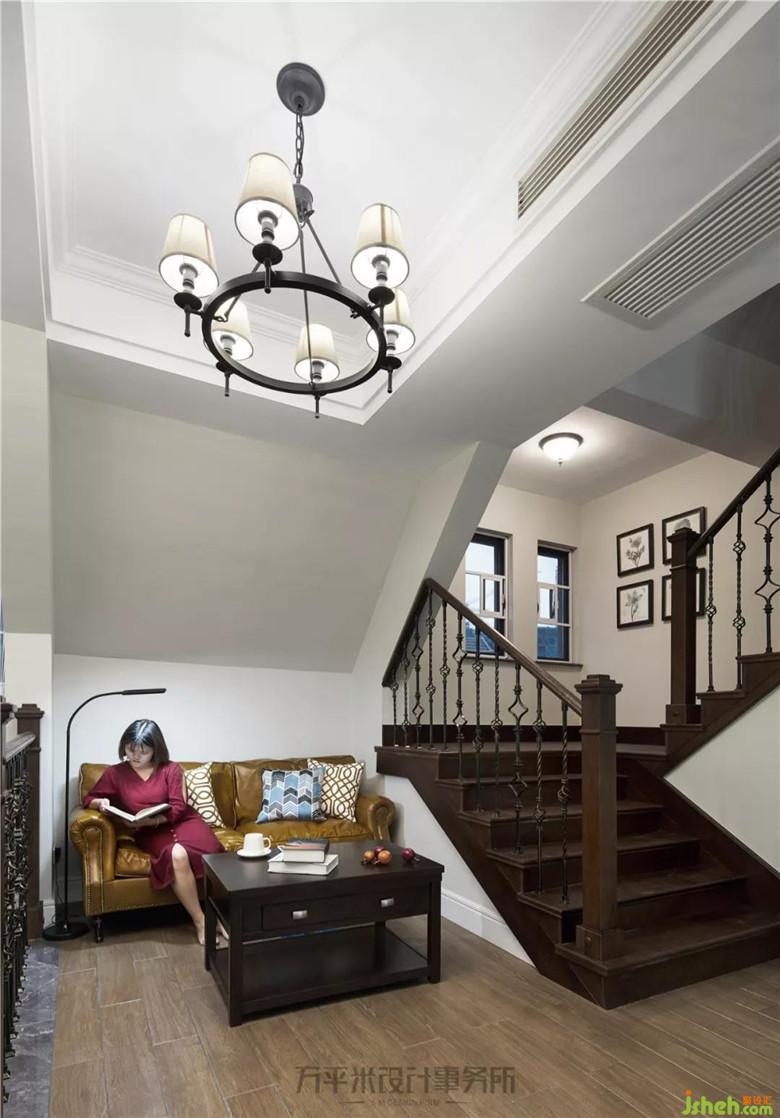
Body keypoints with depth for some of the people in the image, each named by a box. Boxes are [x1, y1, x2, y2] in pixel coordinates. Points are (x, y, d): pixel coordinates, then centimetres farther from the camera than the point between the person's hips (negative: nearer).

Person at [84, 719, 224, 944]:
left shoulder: (171, 769, 2)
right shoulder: (115, 773, 6)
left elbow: (178, 808, -4)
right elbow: (88, 799, 14)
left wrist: (151, 820, -21)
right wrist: (101, 802, -10)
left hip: (183, 822, 1)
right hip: (151, 833, 0)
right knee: (176, 855, -35)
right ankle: (201, 921, -23)